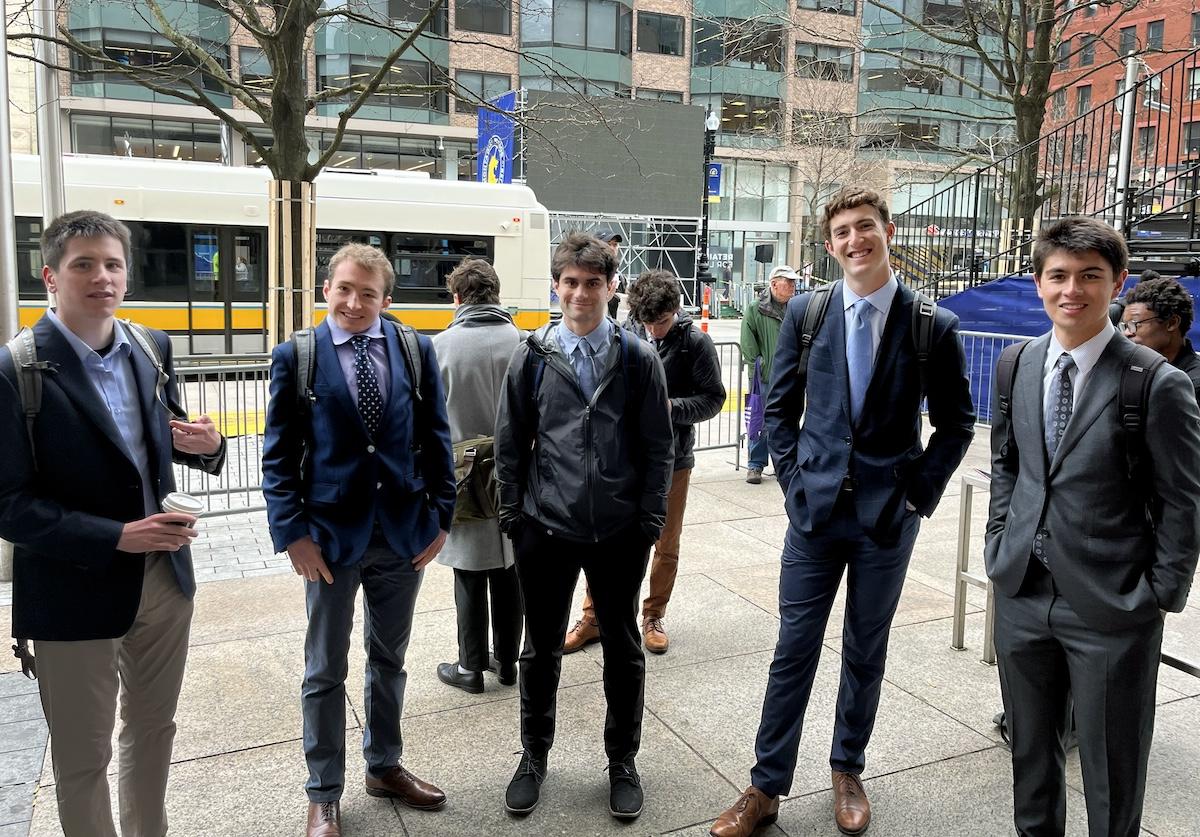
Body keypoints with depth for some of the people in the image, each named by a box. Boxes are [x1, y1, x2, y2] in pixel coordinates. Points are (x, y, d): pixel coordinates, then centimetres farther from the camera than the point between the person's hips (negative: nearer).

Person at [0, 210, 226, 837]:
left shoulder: (152, 348, 1)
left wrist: (205, 446, -10)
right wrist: (117, 537, -23)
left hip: (164, 574, 5)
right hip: (76, 591, -5)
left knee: (152, 729, 22)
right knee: (83, 759, 13)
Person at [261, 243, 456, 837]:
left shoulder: (415, 350, -1)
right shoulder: (295, 356, -4)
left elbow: (435, 439, 2)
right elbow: (279, 455, -4)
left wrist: (441, 517, -1)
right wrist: (292, 534, -11)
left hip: (403, 532, 2)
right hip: (331, 535, -2)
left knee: (389, 660, 18)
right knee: (325, 672, 11)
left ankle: (384, 767, 38)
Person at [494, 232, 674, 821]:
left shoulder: (638, 359, -1)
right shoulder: (532, 357, 0)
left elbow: (658, 447, 0)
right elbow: (510, 442, 4)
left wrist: (650, 519, -3)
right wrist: (514, 514, 2)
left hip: (620, 533, 0)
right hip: (546, 530, 1)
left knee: (623, 647, 13)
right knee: (541, 648, 14)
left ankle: (622, 760, 33)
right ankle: (534, 756, 35)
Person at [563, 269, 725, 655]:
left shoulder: (695, 343, -9)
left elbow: (713, 398, -7)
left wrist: (671, 407, -22)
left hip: (671, 460, -1)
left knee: (666, 546, 13)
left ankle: (654, 617, 32)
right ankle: (593, 618, 23)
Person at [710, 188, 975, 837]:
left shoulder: (934, 325, -5)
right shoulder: (805, 312, 0)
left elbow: (955, 423, 4)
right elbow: (780, 406, 7)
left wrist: (919, 492, -3)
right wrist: (792, 477, 0)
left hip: (888, 516, 0)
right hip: (815, 508, 1)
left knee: (866, 652, 15)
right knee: (793, 650, 6)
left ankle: (847, 772, 35)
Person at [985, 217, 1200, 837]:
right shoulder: (1016, 365, 3)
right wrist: (1001, 541, 7)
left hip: (1110, 609, -4)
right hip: (1022, 594, 5)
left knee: (1112, 778, 12)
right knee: (1029, 750, 22)